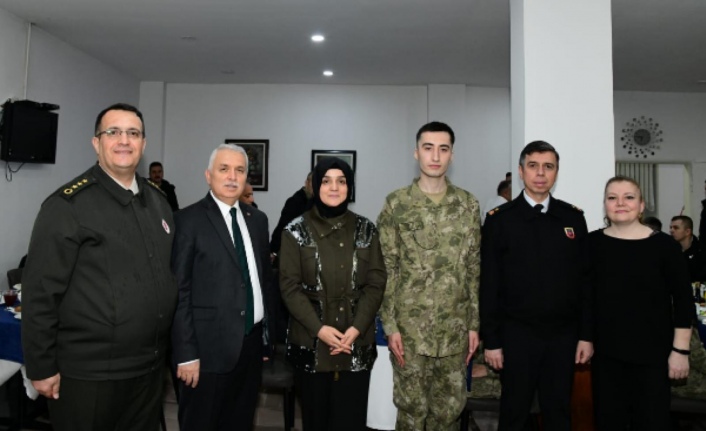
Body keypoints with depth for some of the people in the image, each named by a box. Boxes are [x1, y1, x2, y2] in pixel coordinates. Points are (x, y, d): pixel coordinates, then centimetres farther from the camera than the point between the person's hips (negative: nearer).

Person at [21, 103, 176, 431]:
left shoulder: (157, 200, 7)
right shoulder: (67, 204, -13)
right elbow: (40, 292, -12)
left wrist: (164, 346, 12)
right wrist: (41, 368, -10)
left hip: (150, 366, 6)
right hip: (89, 373, -5)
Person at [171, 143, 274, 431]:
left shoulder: (258, 219, 9)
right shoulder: (188, 220, -8)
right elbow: (179, 292, -10)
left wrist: (268, 333, 11)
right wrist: (186, 353, -13)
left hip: (252, 343, 5)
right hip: (210, 348, -5)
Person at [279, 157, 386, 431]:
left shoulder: (365, 230, 3)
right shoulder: (296, 231, -1)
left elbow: (376, 283, 1)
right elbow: (289, 285, -4)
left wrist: (356, 328, -11)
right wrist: (318, 328, -14)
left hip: (356, 343, 1)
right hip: (311, 342, -1)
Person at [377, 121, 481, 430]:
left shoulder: (468, 204, 4)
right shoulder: (396, 204, -4)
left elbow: (474, 269, 6)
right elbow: (386, 269, -4)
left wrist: (474, 323, 4)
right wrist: (390, 325, -8)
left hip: (454, 328, 2)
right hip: (409, 326, -2)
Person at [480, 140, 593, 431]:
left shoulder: (573, 218, 4)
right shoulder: (499, 220, -4)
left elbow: (585, 280, 6)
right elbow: (489, 285, -5)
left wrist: (586, 334, 3)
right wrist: (491, 341, -6)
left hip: (563, 334, 3)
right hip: (517, 334, -2)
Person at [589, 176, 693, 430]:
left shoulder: (663, 245, -7)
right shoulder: (592, 243, -2)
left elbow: (683, 300, -4)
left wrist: (681, 350, -5)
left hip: (652, 352, -1)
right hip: (606, 352, 2)